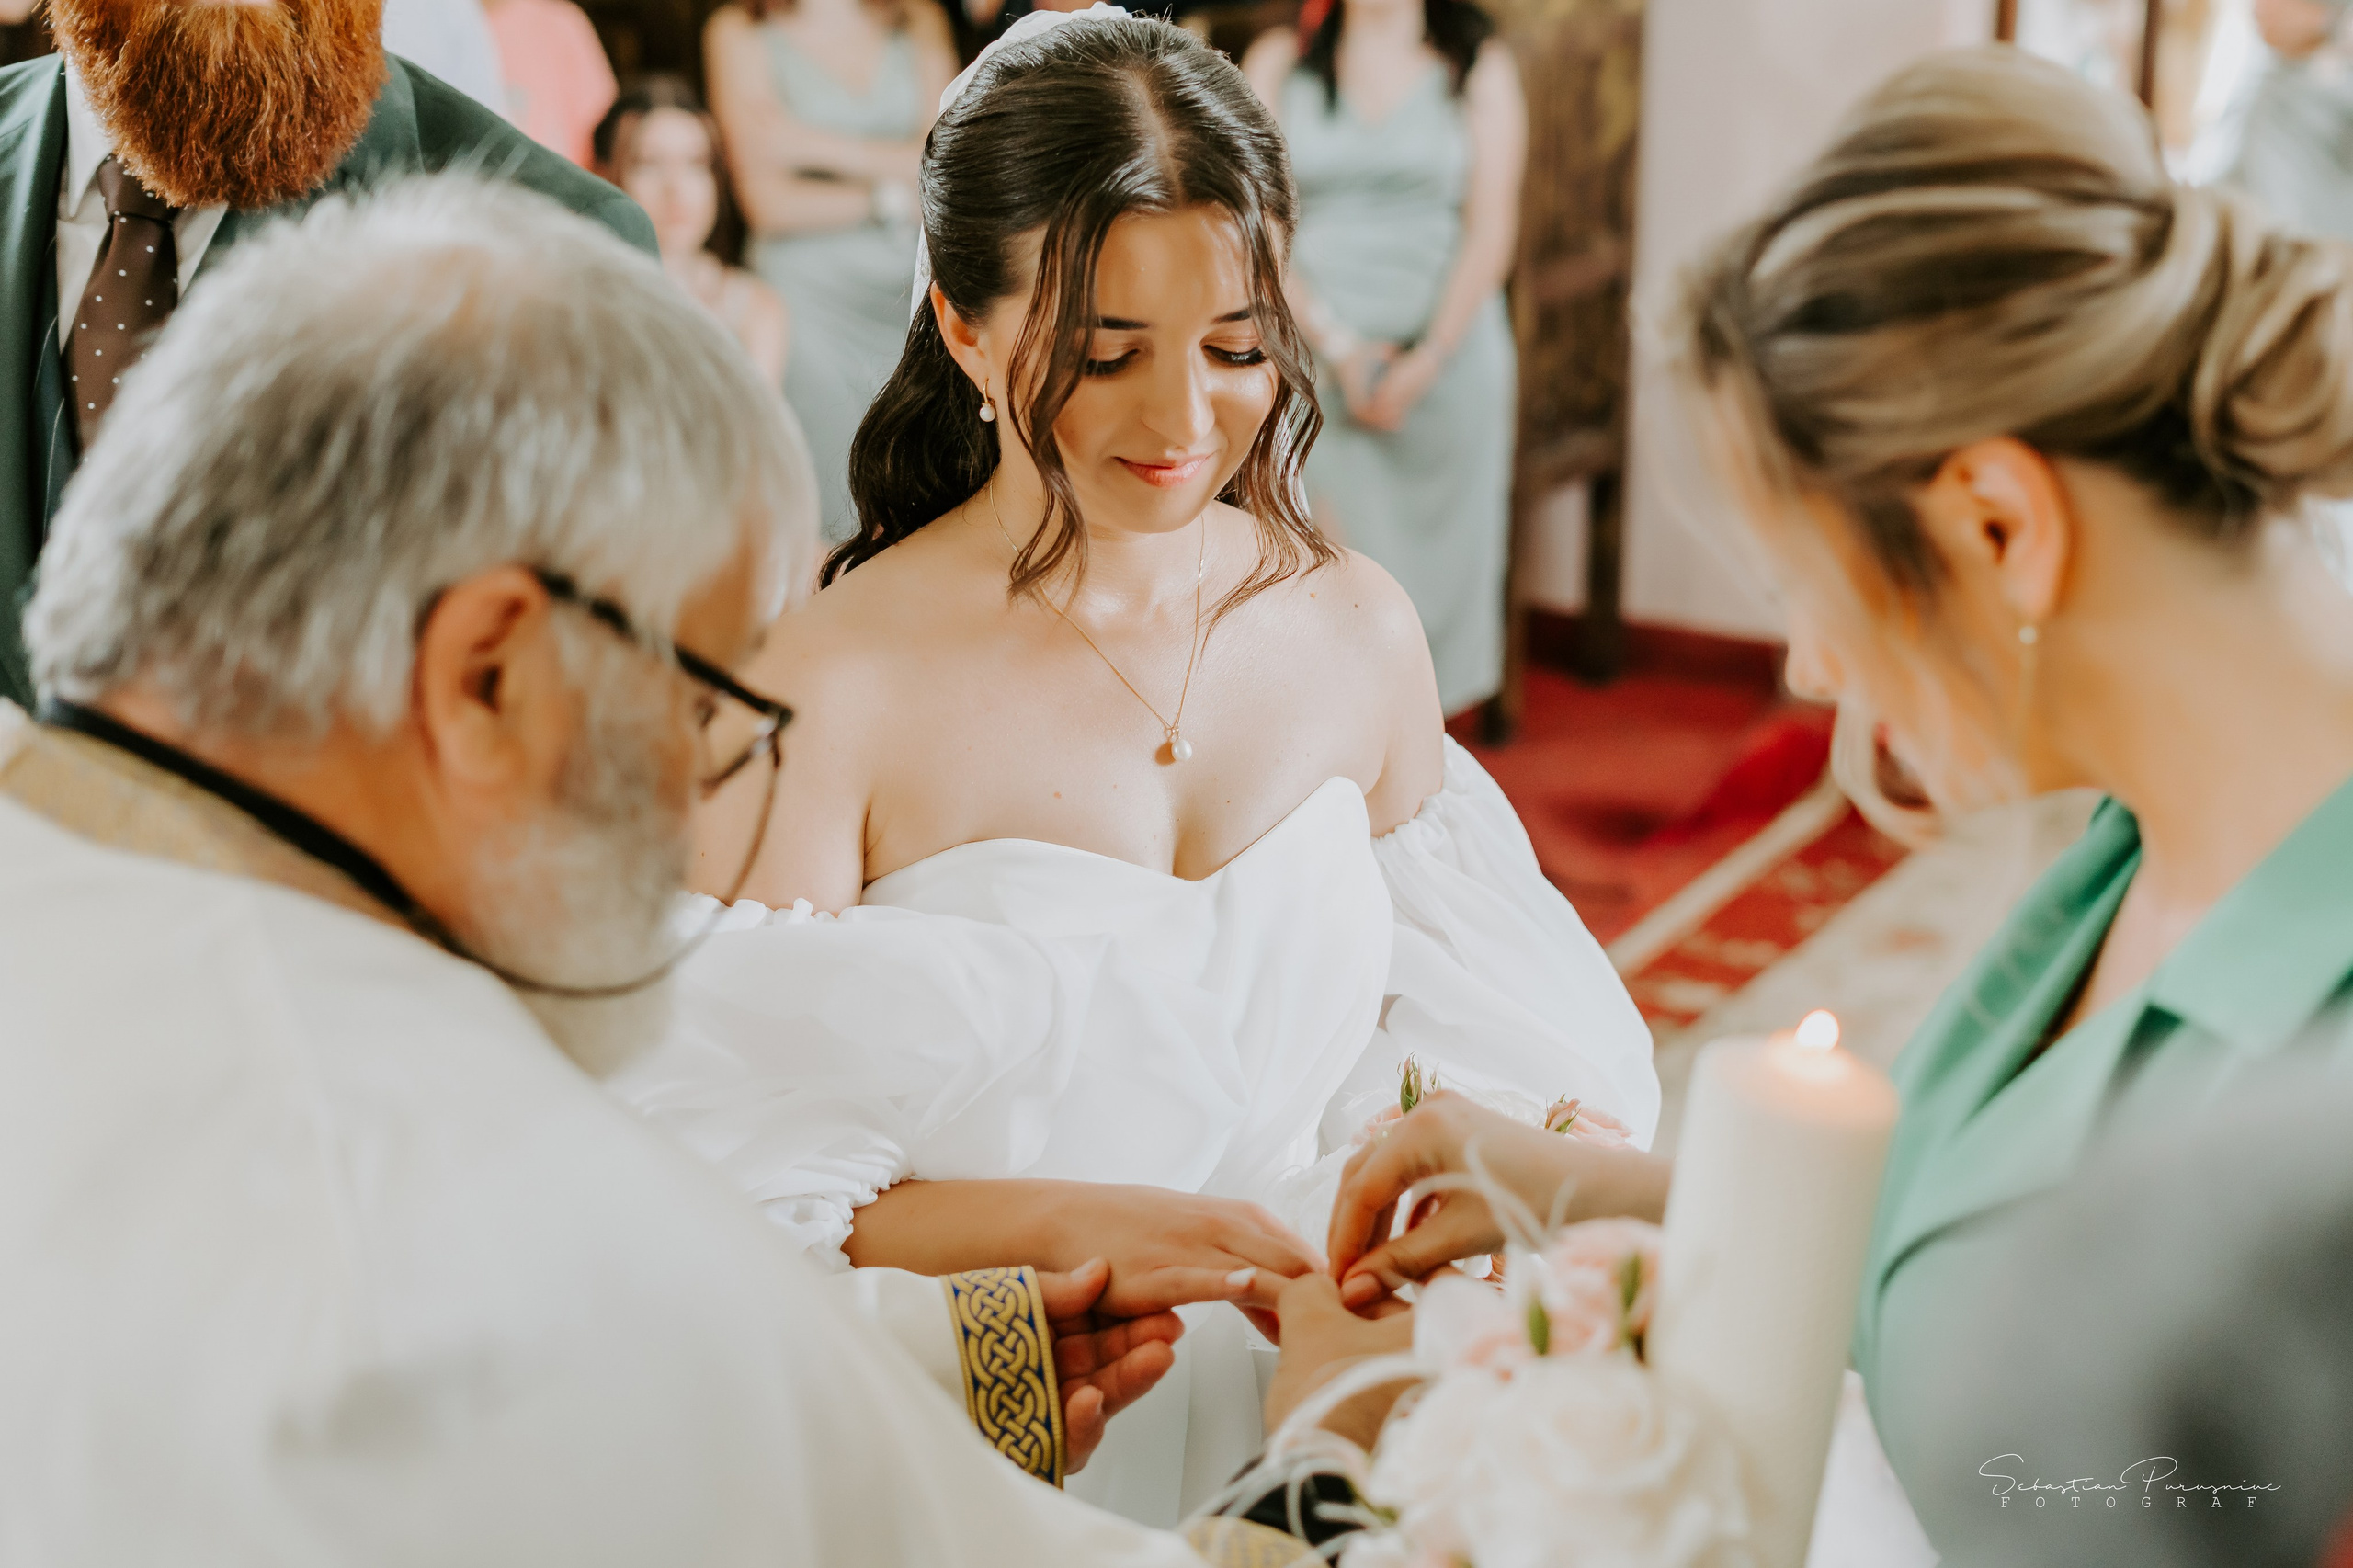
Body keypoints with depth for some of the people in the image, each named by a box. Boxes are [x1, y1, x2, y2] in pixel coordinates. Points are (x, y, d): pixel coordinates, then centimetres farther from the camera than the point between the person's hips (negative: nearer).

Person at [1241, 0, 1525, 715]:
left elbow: (1491, 231, 0)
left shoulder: (1480, 64, 7)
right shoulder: (1279, 59, 7)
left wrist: (1428, 359, -10)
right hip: (1313, 352, 0)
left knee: (1438, 565, 0)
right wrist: (1338, 348, -9)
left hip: (1448, 355, 1)